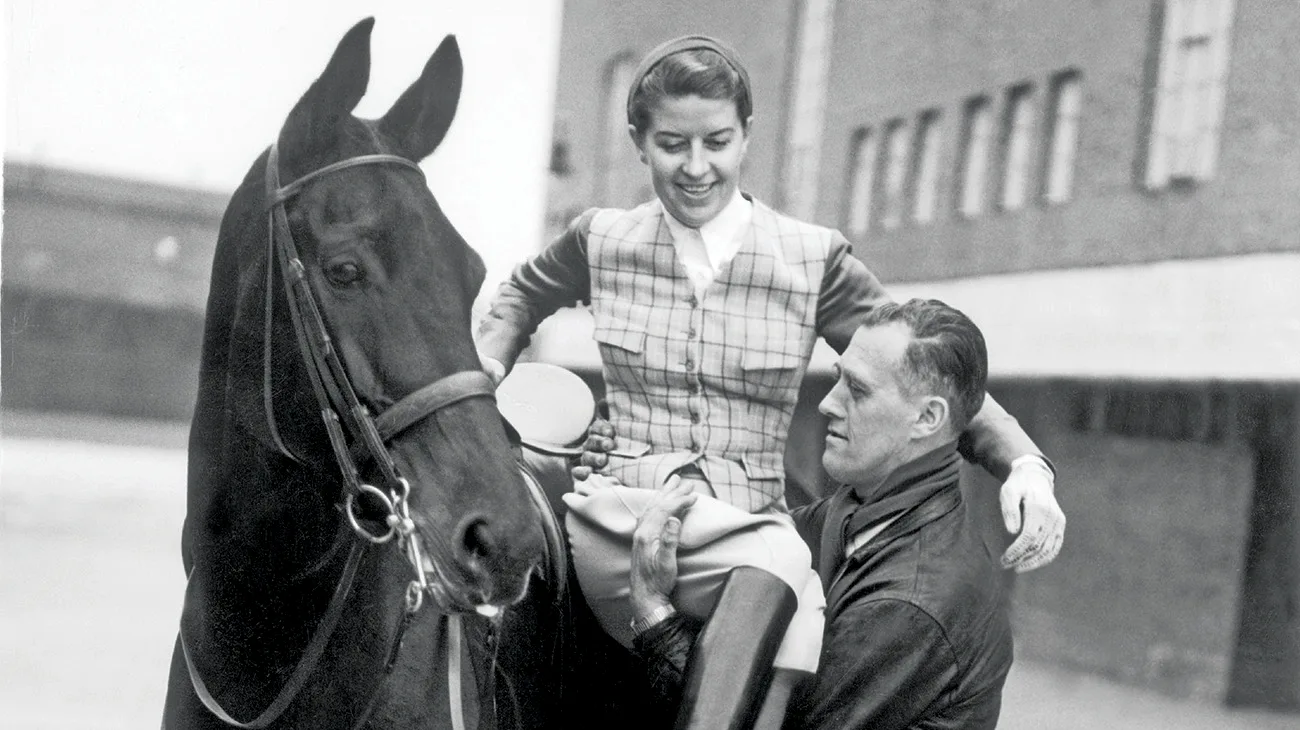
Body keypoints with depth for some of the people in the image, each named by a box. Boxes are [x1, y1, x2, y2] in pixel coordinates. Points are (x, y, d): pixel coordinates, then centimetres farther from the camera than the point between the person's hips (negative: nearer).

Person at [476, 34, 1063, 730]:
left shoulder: (814, 260, 4)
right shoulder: (602, 241, 9)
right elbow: (522, 293, 32)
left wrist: (1025, 464, -11)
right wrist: (481, 375, 14)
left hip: (752, 525, 1)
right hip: (620, 517, -1)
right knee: (777, 563, -35)